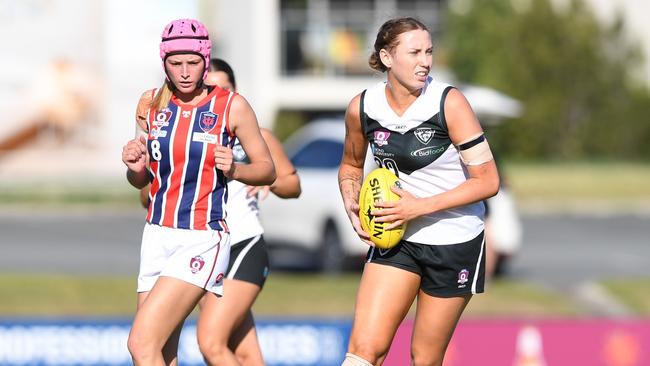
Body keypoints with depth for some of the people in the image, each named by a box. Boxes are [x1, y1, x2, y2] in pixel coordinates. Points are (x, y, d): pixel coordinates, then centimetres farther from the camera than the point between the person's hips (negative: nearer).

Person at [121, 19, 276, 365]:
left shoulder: (232, 106, -4)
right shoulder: (151, 103, 7)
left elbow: (267, 169, 4)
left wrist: (233, 170, -16)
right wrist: (134, 166, -5)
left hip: (204, 239, -5)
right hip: (158, 235, 5)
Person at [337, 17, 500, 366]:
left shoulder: (449, 103, -16)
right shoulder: (361, 108, -6)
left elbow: (487, 180, -16)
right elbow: (351, 165, 15)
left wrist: (420, 207, -23)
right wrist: (353, 208, -5)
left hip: (455, 244, -2)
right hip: (396, 240, 2)